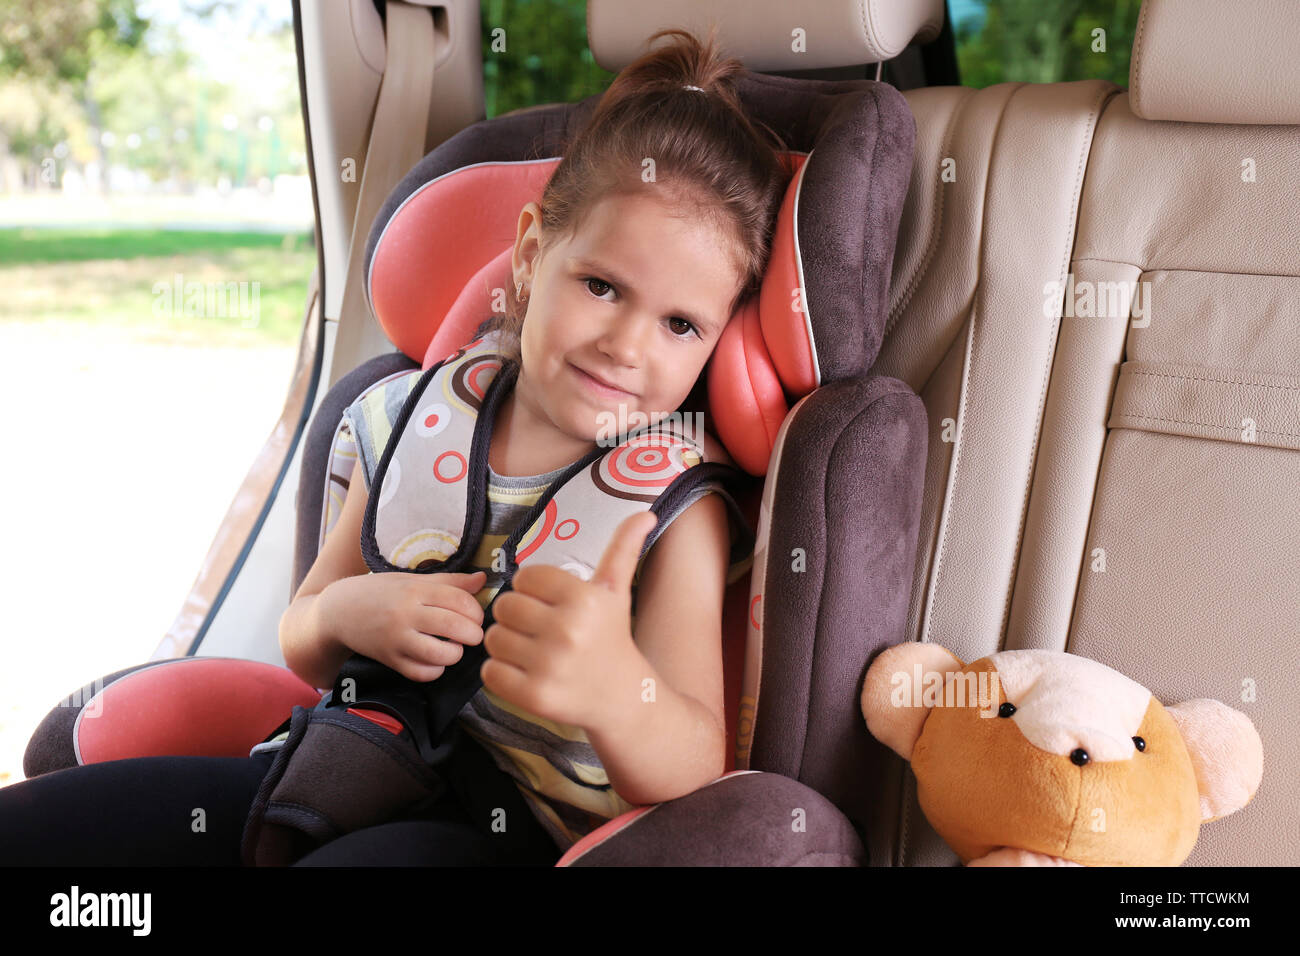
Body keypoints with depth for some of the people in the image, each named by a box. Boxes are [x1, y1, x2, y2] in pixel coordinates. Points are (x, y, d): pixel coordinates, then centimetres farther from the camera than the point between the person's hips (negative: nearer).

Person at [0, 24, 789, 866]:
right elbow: (305, 653, 11)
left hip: (525, 827, -3)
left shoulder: (677, 508, -11)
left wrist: (617, 693, -43)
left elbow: (694, 779, -20)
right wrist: (345, 614, -14)